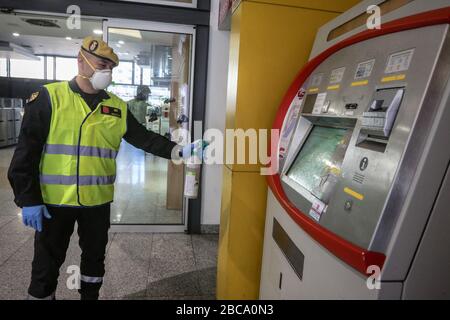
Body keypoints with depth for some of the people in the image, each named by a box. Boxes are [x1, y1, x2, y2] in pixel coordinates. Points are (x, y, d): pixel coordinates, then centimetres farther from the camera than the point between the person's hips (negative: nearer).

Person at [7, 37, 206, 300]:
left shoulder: (117, 107, 4)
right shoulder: (49, 98, -7)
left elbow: (145, 138, 2)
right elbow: (26, 152, -8)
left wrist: (179, 151, -11)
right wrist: (28, 199, -10)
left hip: (98, 201, 4)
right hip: (54, 201, -3)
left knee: (95, 257, 19)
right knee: (47, 263, 12)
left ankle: (90, 296, 41)